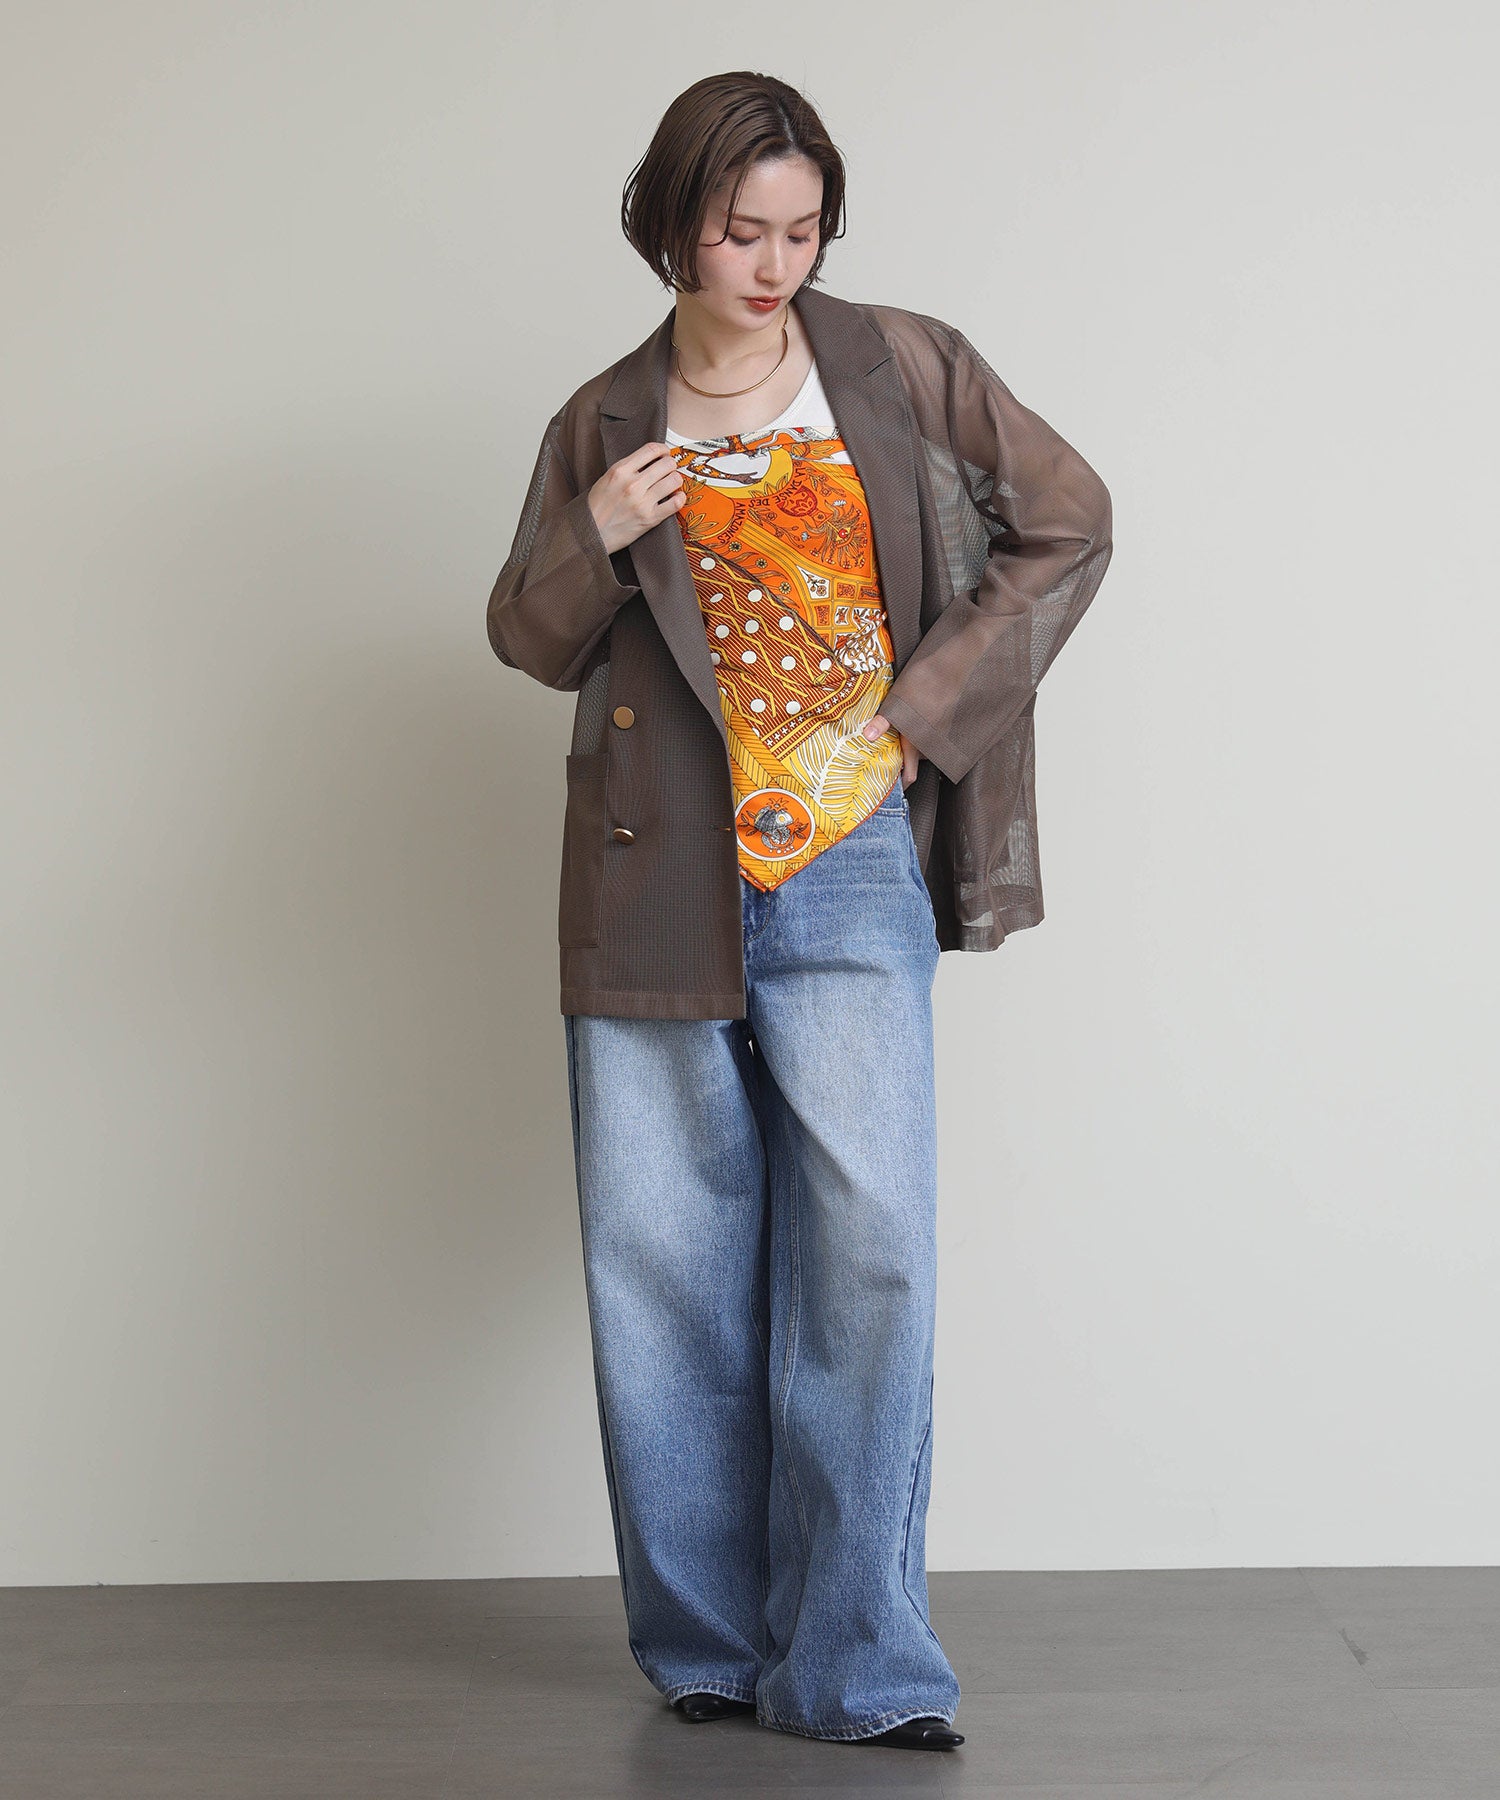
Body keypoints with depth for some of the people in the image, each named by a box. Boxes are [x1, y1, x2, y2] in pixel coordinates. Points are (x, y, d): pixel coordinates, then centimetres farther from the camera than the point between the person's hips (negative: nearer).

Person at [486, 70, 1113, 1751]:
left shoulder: (904, 369, 5)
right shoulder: (606, 425, 9)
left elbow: (1065, 524, 9)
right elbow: (530, 642, 14)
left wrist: (928, 709, 0)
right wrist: (591, 540, -8)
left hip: (847, 872, -1)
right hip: (656, 884, 2)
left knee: (869, 1245, -12)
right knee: (665, 1264, 4)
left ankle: (855, 1661, -2)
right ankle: (707, 1644, 18)